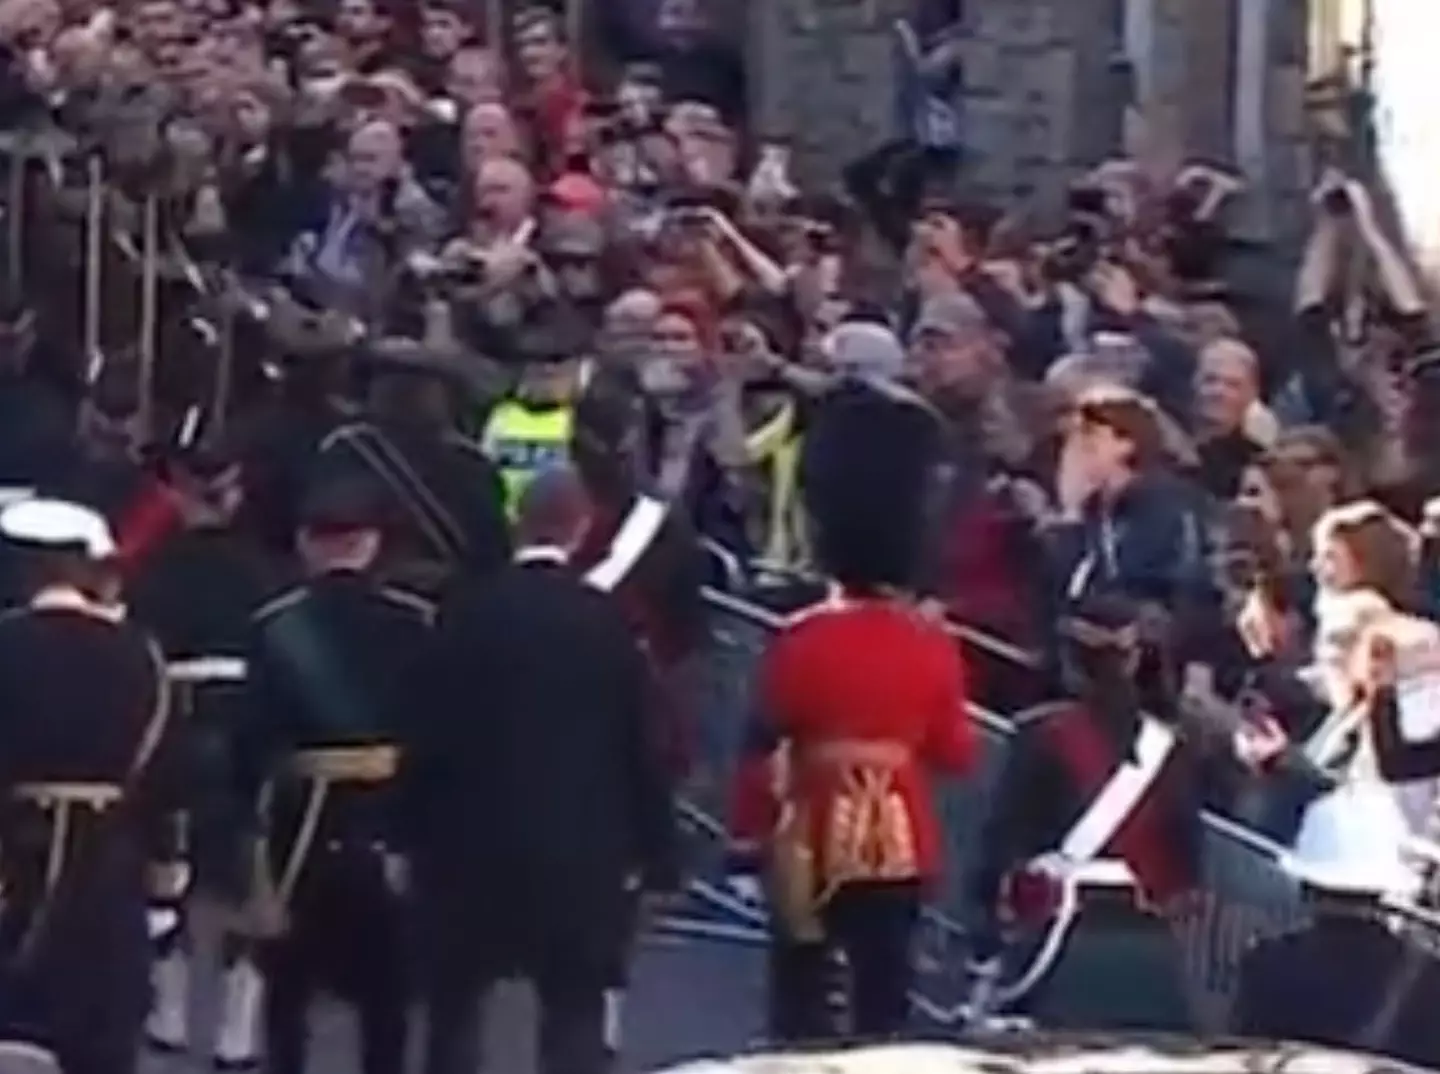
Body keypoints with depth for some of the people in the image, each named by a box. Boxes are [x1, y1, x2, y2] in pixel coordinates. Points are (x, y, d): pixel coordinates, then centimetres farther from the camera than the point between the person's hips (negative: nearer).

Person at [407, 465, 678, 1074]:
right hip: (582, 850, -1)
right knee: (575, 1021, 4)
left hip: (473, 842, 1)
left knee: (454, 1008, 17)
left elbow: (427, 737, -3)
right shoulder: (608, 620, -6)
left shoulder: (465, 613, -5)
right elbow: (641, 745, -3)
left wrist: (417, 836, 6)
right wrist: (653, 855, 4)